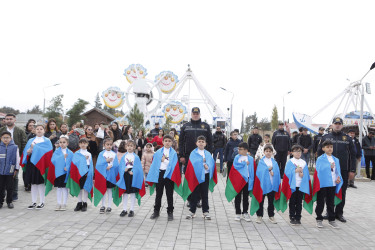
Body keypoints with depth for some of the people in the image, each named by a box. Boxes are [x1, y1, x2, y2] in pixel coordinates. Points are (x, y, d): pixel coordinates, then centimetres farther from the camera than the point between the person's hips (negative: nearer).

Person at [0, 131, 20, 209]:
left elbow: (17, 159, 2)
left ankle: (9, 201, 20)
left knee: (9, 188, 7)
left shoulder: (15, 147, -3)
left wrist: (16, 169, 2)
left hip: (10, 171, -1)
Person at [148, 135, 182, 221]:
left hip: (169, 174, -2)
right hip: (159, 173, 2)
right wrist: (153, 175, -1)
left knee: (169, 194, 4)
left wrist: (164, 160, -9)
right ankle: (156, 211, 21)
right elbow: (154, 164, 7)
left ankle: (170, 212, 13)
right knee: (158, 193, 10)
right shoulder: (158, 152, 7)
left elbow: (174, 165, -7)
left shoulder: (173, 153, 1)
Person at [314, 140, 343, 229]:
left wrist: (339, 178, -6)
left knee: (331, 203, 12)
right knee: (320, 203, 5)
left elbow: (338, 171, 12)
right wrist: (329, 167, -18)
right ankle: (319, 219, 17)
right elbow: (319, 170, -14)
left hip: (333, 184, 4)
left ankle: (331, 220, 22)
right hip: (322, 184, -4)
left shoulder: (336, 160, 11)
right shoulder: (320, 159, -4)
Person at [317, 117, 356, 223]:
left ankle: (339, 212, 18)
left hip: (343, 170, 0)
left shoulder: (347, 138, 6)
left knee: (342, 192, 6)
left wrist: (352, 170, 0)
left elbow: (352, 155, 6)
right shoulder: (325, 137, 5)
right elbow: (319, 152, 7)